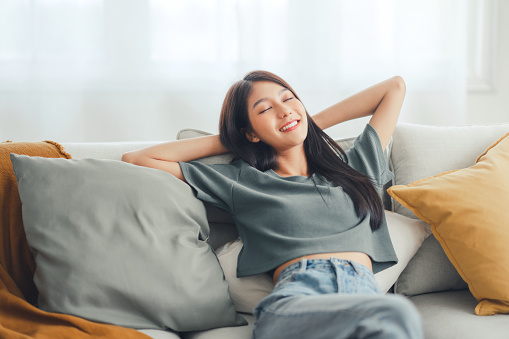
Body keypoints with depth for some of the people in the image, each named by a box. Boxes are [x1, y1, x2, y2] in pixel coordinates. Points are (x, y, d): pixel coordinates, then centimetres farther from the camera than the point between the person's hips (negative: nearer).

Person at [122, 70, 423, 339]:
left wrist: (315, 123, 38)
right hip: (296, 299, -3)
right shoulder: (242, 181, 23)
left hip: (365, 294, 3)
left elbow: (395, 87, 41)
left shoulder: (354, 167, 30)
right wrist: (228, 140, 29)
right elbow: (136, 159, 26)